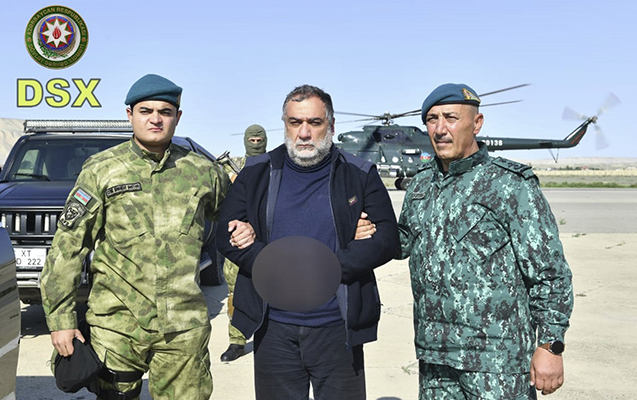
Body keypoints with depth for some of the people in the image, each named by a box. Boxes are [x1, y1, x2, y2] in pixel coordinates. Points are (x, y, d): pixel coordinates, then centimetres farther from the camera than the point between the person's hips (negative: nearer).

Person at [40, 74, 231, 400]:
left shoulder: (202, 172, 5)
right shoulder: (101, 170, 1)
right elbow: (67, 247, 0)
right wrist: (60, 318, -4)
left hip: (184, 328, 1)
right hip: (116, 326, -1)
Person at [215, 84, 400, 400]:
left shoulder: (360, 176, 2)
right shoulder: (256, 174, 6)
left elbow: (387, 240, -3)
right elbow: (226, 234, 2)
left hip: (337, 328, -1)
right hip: (272, 328, 1)